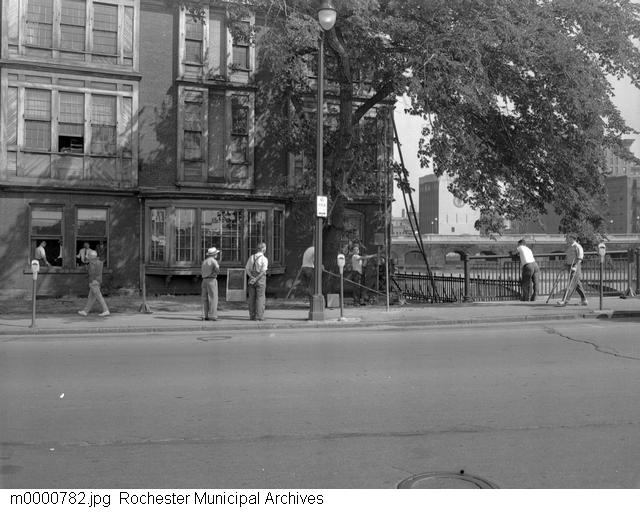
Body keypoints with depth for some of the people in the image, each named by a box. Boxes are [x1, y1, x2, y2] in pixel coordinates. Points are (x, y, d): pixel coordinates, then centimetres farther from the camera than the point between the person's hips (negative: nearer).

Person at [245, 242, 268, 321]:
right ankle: (259, 316, -4)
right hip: (260, 279, -5)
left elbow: (247, 269, 0)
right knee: (260, 298, -1)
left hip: (252, 278, 5)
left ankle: (252, 315, 11)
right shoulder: (264, 259, -9)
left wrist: (252, 278, -8)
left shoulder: (251, 257, 6)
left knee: (252, 298, 9)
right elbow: (263, 271, -18)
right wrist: (256, 279, -14)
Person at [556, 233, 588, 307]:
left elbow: (580, 258, -18)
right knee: (577, 284, 12)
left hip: (575, 267, -9)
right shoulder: (570, 247, 15)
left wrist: (575, 267, -26)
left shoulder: (577, 247, -13)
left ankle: (564, 301, -18)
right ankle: (584, 300, 20)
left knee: (571, 284, -11)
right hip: (570, 267, 9)